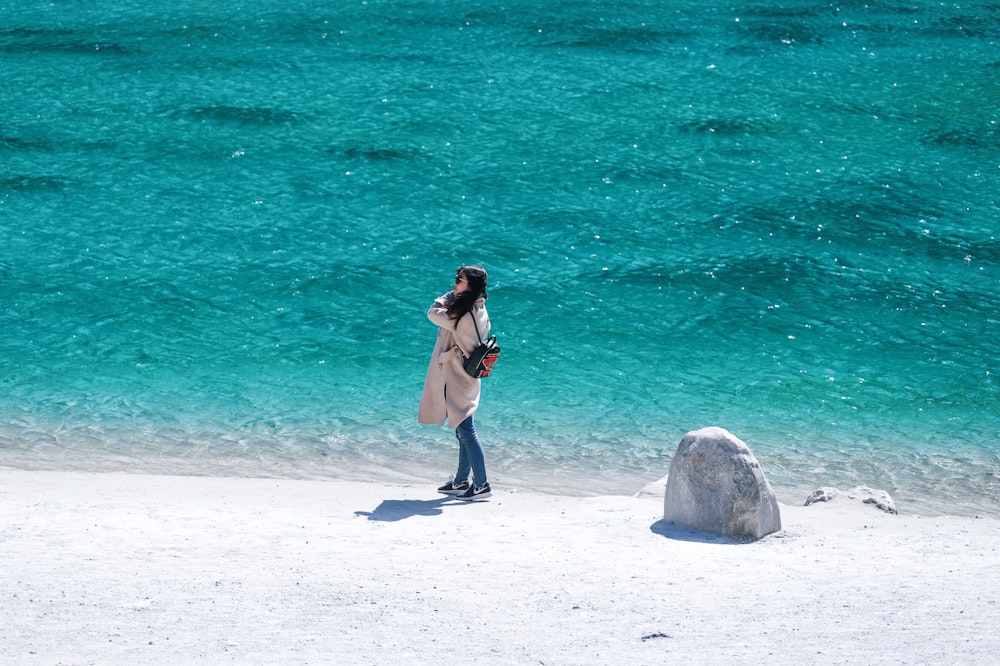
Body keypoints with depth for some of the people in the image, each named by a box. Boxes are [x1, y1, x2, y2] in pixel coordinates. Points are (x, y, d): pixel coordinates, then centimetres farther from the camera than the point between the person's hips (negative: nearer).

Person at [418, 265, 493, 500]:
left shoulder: (463, 313, -22)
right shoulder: (479, 310, 5)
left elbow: (433, 312, -11)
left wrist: (451, 295, -2)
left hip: (456, 379, -9)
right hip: (464, 378, 9)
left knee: (466, 432, -6)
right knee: (464, 432, 15)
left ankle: (481, 484, -5)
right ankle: (461, 482, 23)